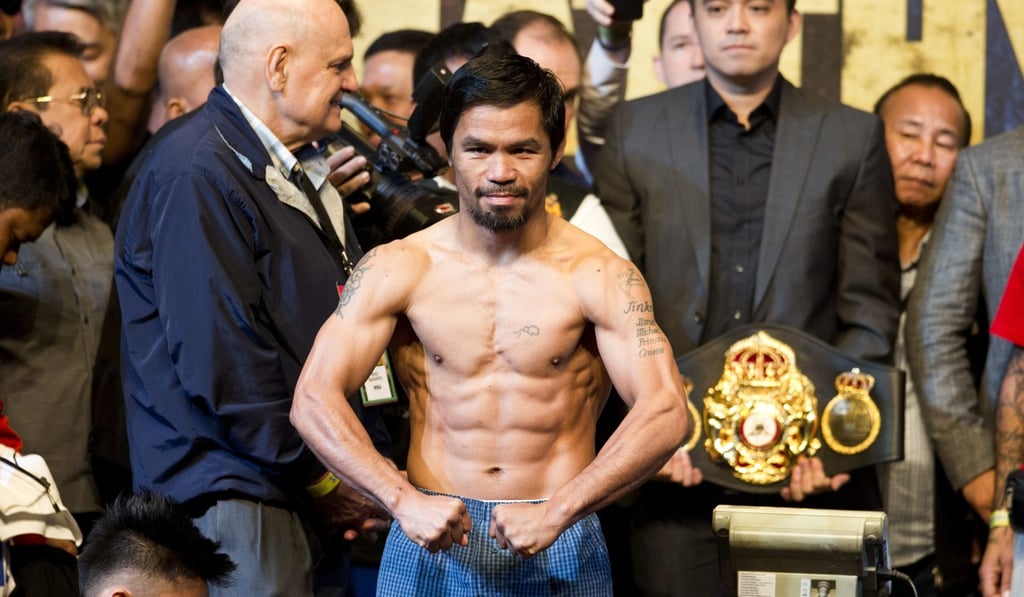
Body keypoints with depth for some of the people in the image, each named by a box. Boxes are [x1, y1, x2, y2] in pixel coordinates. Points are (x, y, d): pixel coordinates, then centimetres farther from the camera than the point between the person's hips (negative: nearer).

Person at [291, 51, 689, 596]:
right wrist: (404, 501, -21)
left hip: (560, 550, -1)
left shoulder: (600, 277, -4)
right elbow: (313, 401, -8)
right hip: (430, 539, 1)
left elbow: (665, 413, -14)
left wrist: (556, 511, -24)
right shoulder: (396, 270, 0)